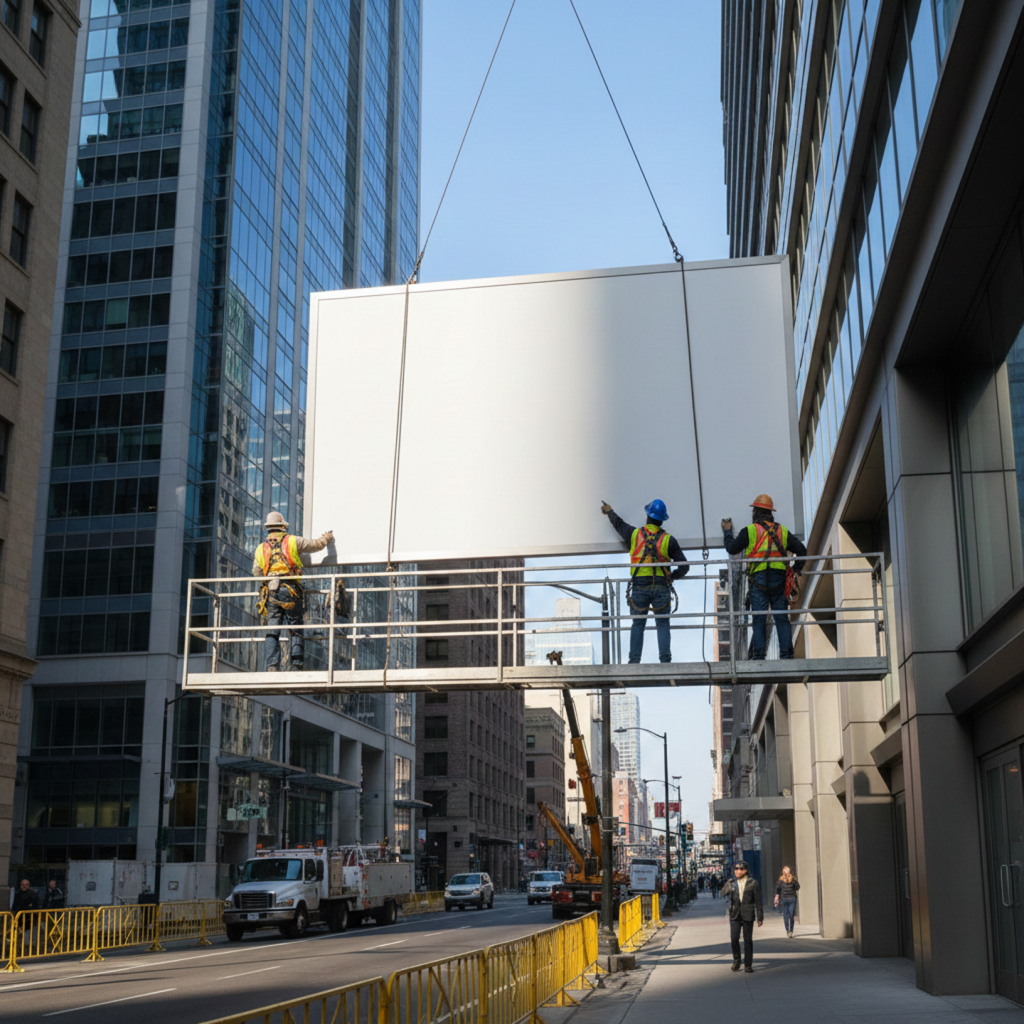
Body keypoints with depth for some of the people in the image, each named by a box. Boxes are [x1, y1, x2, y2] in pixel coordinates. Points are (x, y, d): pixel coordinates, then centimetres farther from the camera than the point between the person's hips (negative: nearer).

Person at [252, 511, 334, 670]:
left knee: (272, 631, 2)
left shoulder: (261, 548, 12)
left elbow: (256, 572, 10)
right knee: (295, 629, 3)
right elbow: (317, 544, 10)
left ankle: (272, 666, -6)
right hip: (291, 591, -2)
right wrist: (328, 537, 31)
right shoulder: (293, 541, 4)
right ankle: (297, 664, -3)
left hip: (271, 592, 2)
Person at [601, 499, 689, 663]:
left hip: (639, 586, 1)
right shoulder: (668, 540, 0)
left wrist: (610, 512, 44)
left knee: (638, 624, 8)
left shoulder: (635, 534, 3)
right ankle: (665, 659, -4)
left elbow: (619, 524, 25)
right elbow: (684, 566, -1)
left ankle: (634, 660, 4)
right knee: (662, 624, 4)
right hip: (661, 587, -1)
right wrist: (672, 576, 17)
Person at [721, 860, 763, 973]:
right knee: (734, 938, -6)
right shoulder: (732, 883, 7)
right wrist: (729, 885, -31)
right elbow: (723, 893, -10)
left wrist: (760, 917, 1)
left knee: (748, 940, 3)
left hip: (748, 916, -1)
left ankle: (748, 965, 13)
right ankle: (736, 960, 16)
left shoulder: (753, 883, 1)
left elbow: (758, 901, 3)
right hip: (735, 915, 2)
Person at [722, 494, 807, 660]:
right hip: (778, 580, 3)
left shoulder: (749, 531, 3)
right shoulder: (783, 531, 16)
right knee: (782, 618, 3)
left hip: (758, 578, -3)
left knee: (759, 619, -3)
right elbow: (802, 551, 15)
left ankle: (758, 655, -8)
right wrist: (795, 570, 22)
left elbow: (731, 549, 10)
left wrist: (727, 532, 26)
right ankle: (787, 654, -2)